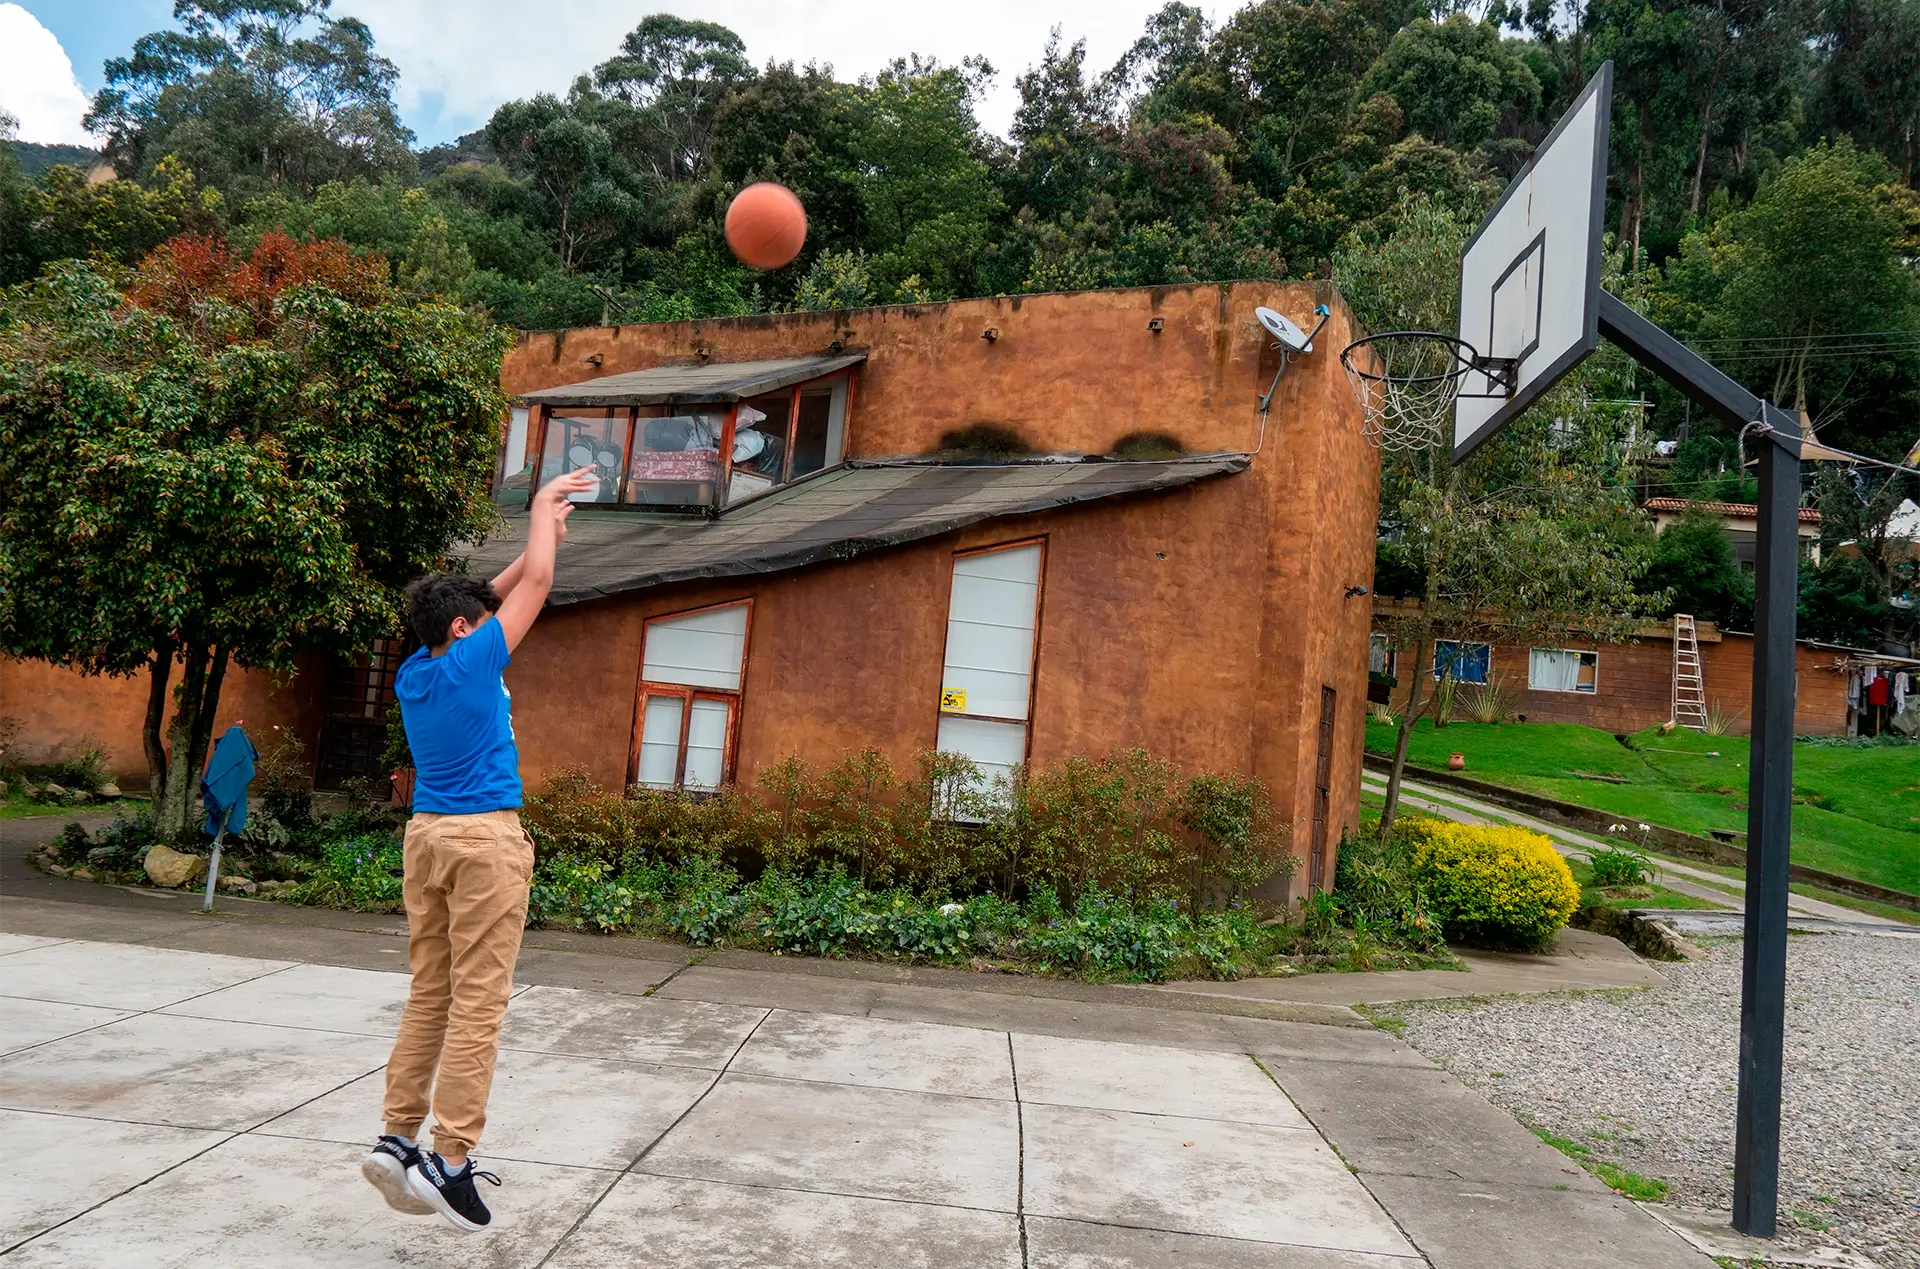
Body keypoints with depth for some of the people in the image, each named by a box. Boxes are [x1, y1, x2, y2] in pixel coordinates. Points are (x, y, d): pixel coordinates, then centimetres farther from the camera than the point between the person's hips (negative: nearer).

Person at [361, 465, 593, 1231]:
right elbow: (535, 585, -3)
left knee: (429, 994, 11)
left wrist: (544, 536, 25)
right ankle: (450, 1159, -2)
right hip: (484, 838, -8)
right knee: (478, 1003, -4)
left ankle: (397, 1140, 11)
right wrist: (543, 505, 11)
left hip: (426, 834, 8)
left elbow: (493, 594, 22)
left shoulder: (412, 672, 10)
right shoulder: (471, 662, -10)